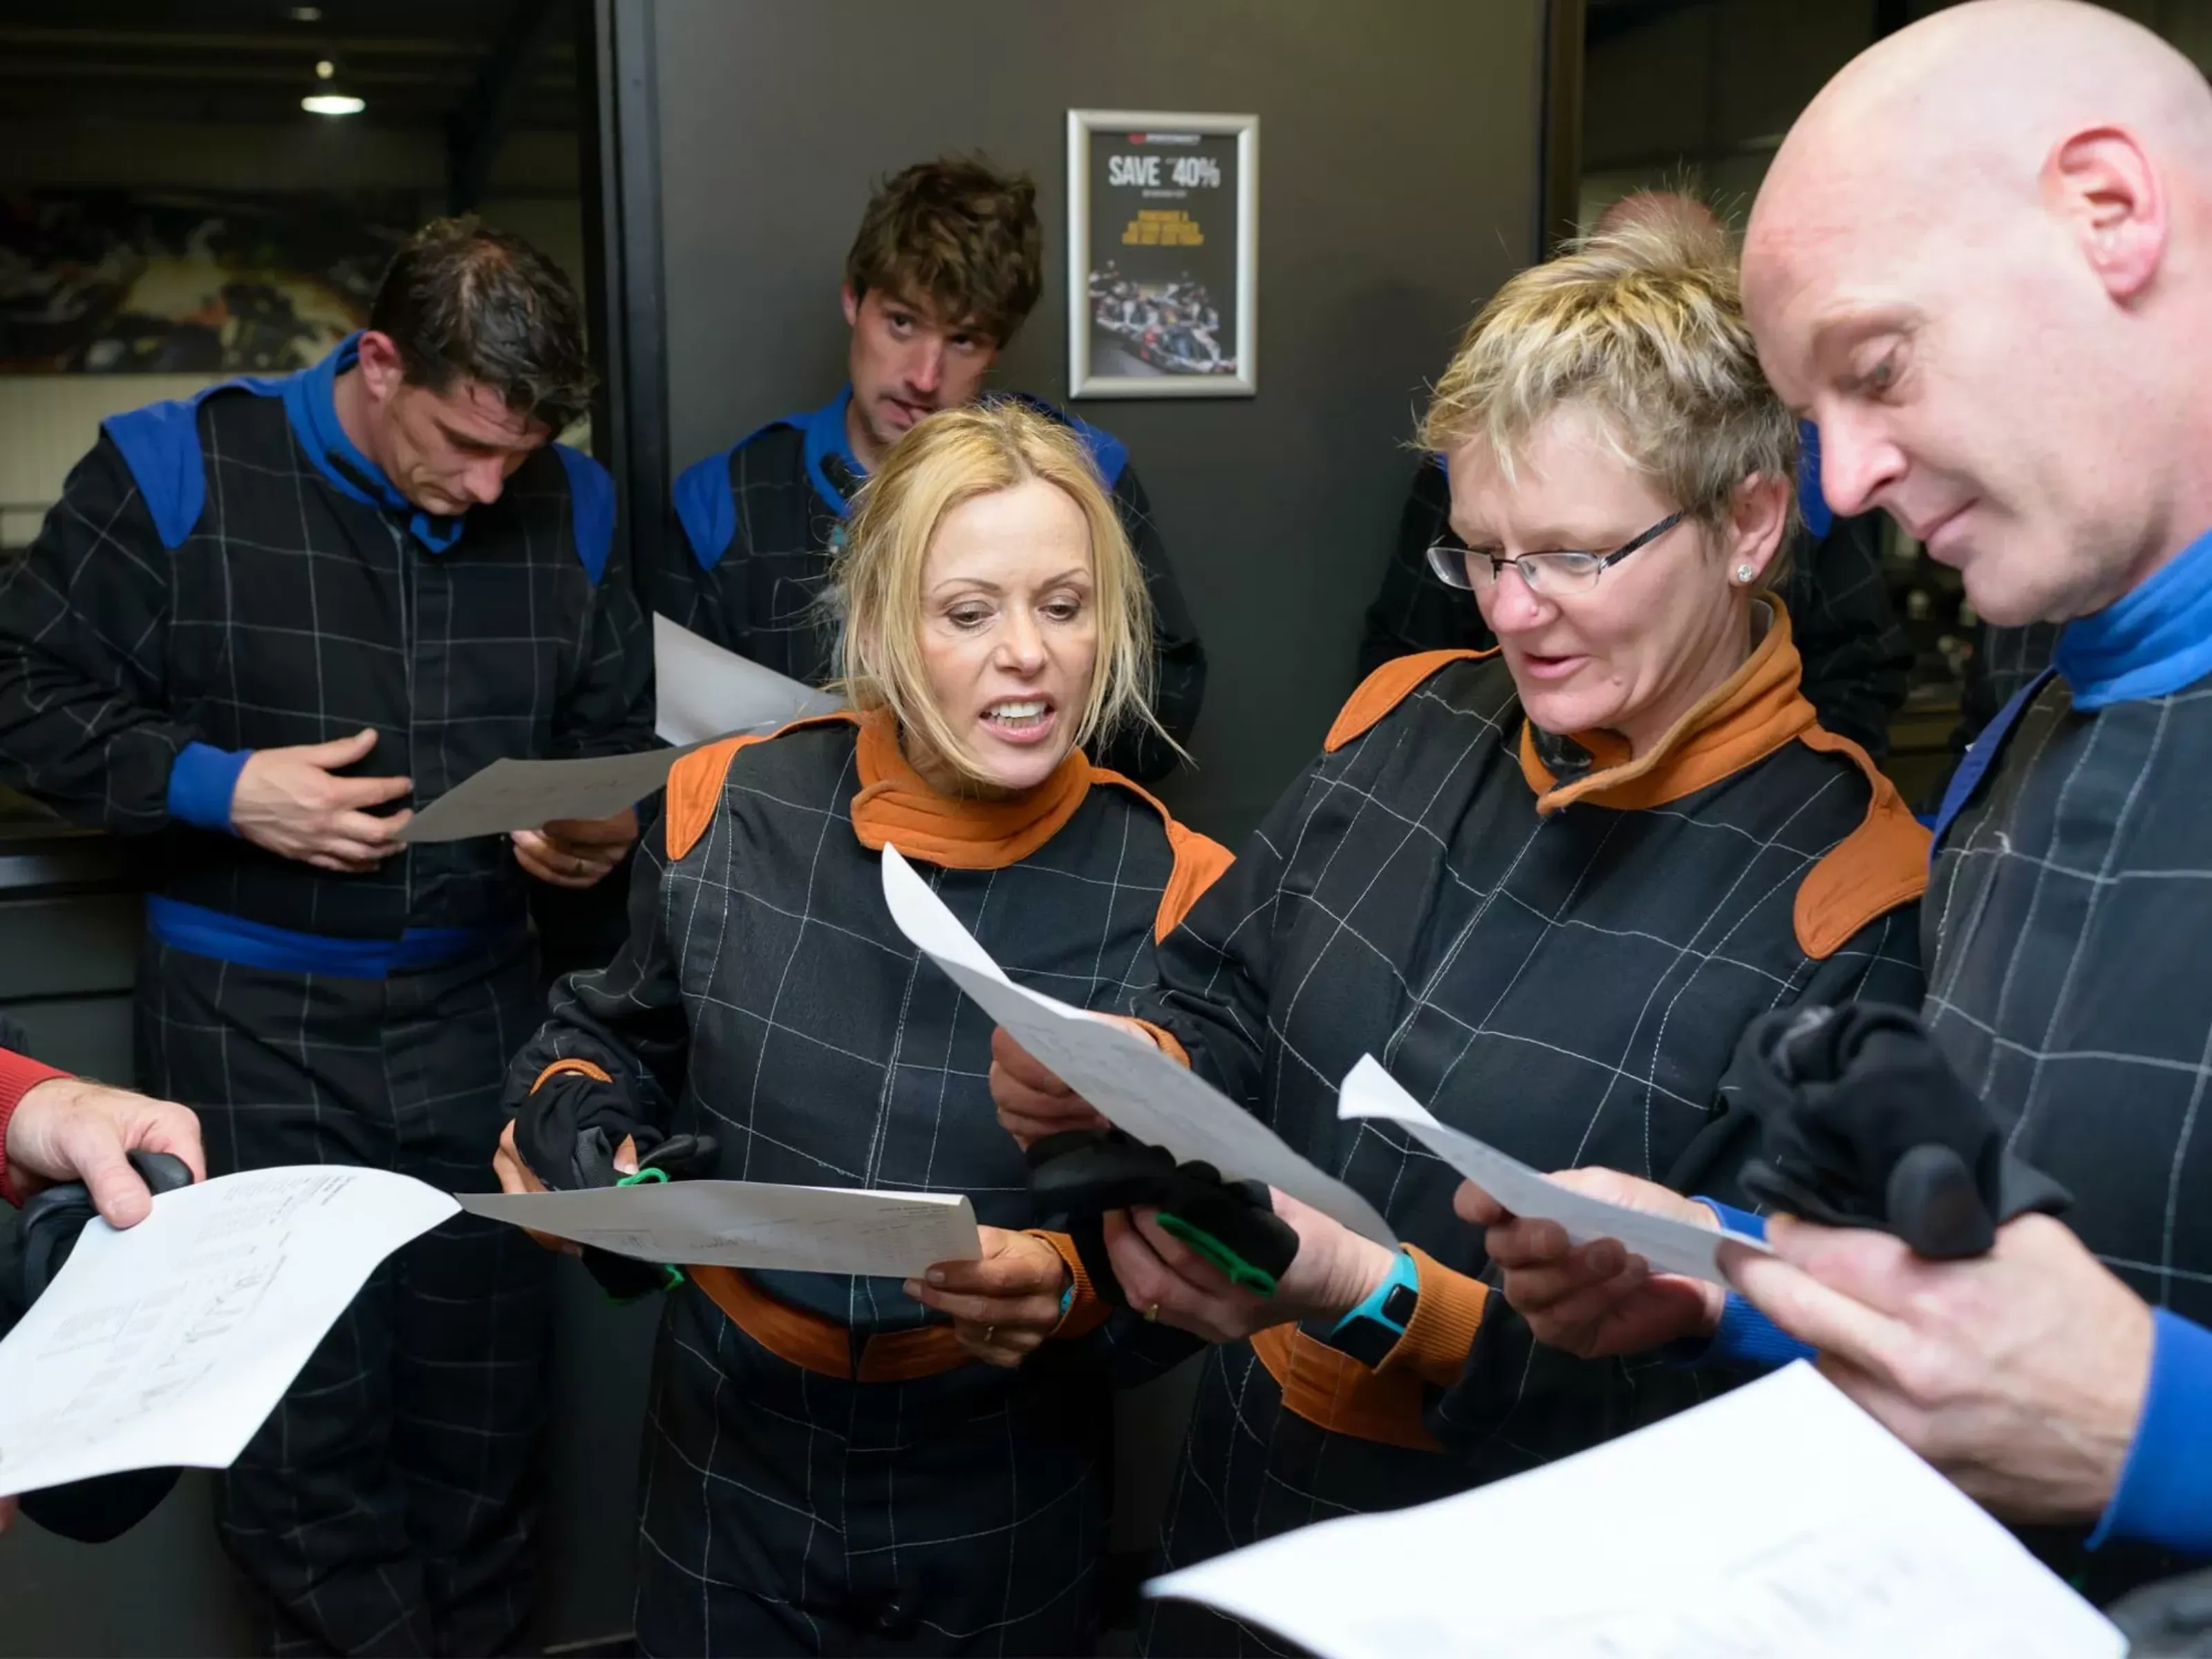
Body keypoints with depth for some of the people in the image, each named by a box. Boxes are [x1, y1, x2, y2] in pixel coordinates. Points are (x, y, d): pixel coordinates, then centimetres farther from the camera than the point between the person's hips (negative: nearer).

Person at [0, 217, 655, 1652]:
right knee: (303, 1419, 7)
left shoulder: (569, 507, 2)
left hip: (479, 1006, 3)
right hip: (252, 1021, -3)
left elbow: (619, 731, 13)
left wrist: (606, 828, -8)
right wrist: (222, 789, -17)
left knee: (490, 1394, 14)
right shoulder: (177, 474, -8)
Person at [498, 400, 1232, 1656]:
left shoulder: (1171, 892, -15)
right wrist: (570, 1124, -11)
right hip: (730, 1467, 2)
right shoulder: (729, 811, -9)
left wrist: (1070, 1284, -28)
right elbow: (616, 1043, 10)